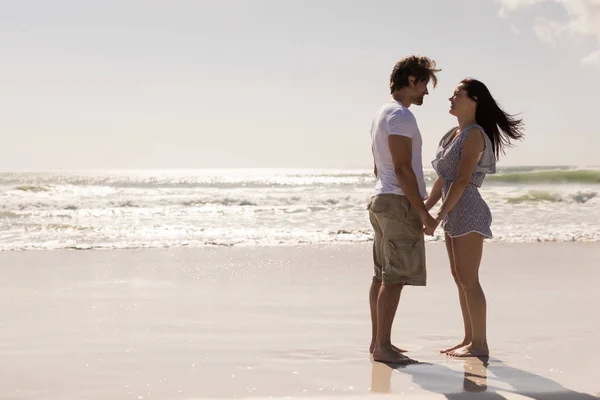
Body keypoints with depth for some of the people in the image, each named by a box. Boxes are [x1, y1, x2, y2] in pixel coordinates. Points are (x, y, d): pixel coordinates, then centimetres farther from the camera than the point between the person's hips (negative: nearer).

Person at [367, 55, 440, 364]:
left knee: (382, 274, 11)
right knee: (395, 277, -9)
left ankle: (377, 341, 16)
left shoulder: (382, 114, 18)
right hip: (399, 201, -10)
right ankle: (383, 346, -8)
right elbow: (403, 169, -20)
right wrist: (422, 211, -17)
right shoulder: (400, 116, -14)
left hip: (381, 199, 10)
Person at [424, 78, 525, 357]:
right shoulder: (452, 135, 15)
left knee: (468, 279, -6)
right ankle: (469, 339, 20)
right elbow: (442, 180, 18)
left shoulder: (474, 134, -11)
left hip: (468, 211, -9)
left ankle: (479, 344, 1)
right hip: (454, 212, 9)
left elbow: (462, 180, -19)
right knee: (459, 278, 12)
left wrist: (438, 216, -21)